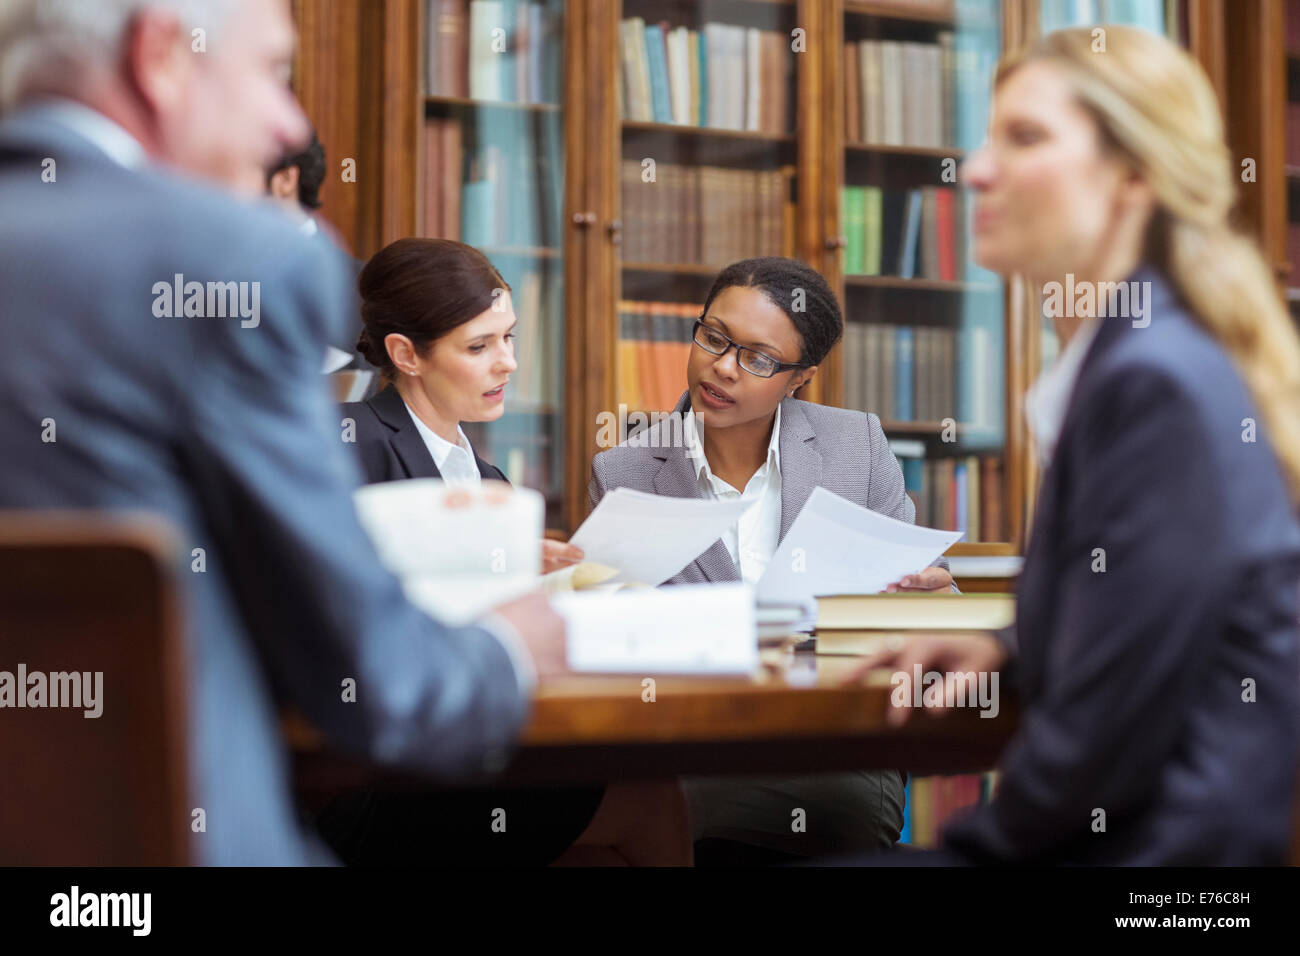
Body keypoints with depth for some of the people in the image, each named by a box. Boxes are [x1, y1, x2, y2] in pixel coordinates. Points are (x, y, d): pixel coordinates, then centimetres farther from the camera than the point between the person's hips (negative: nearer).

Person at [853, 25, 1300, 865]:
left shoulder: (1159, 385, -19)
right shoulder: (1124, 363, 11)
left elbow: (1105, 735, -20)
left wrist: (978, 836, -4)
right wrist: (1006, 649, 9)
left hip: (1161, 845, -9)